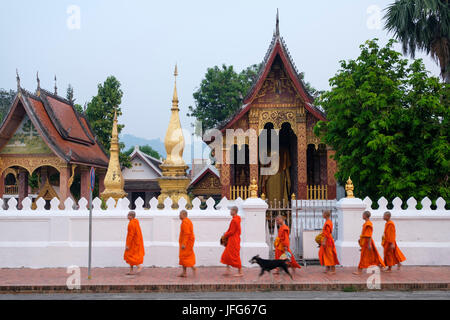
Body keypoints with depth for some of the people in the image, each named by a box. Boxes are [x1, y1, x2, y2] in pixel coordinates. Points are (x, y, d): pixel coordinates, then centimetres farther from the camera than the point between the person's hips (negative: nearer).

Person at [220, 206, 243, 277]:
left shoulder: (234, 220, -21)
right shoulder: (237, 219, 10)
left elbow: (232, 232, -21)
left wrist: (225, 236, -8)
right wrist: (226, 233, 9)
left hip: (234, 241, -10)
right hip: (231, 241, 10)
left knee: (235, 256, -3)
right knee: (227, 255, 13)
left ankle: (240, 272, 4)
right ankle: (227, 271, 18)